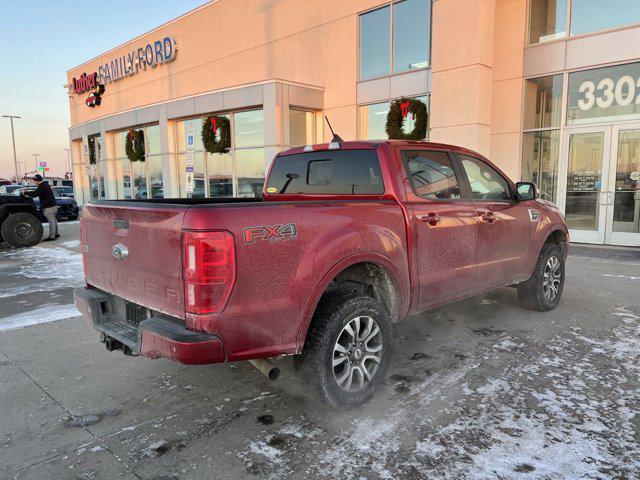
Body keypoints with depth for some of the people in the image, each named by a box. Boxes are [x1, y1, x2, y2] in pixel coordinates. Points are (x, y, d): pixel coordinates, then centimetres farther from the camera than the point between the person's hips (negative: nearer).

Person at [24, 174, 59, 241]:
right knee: (53, 220, 18)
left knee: (51, 221, -7)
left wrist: (25, 193, -13)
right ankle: (56, 234, 28)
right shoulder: (45, 184, 15)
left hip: (49, 207, -11)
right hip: (53, 205, 11)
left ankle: (52, 236, -4)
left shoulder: (42, 186, -18)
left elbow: (35, 193, -24)